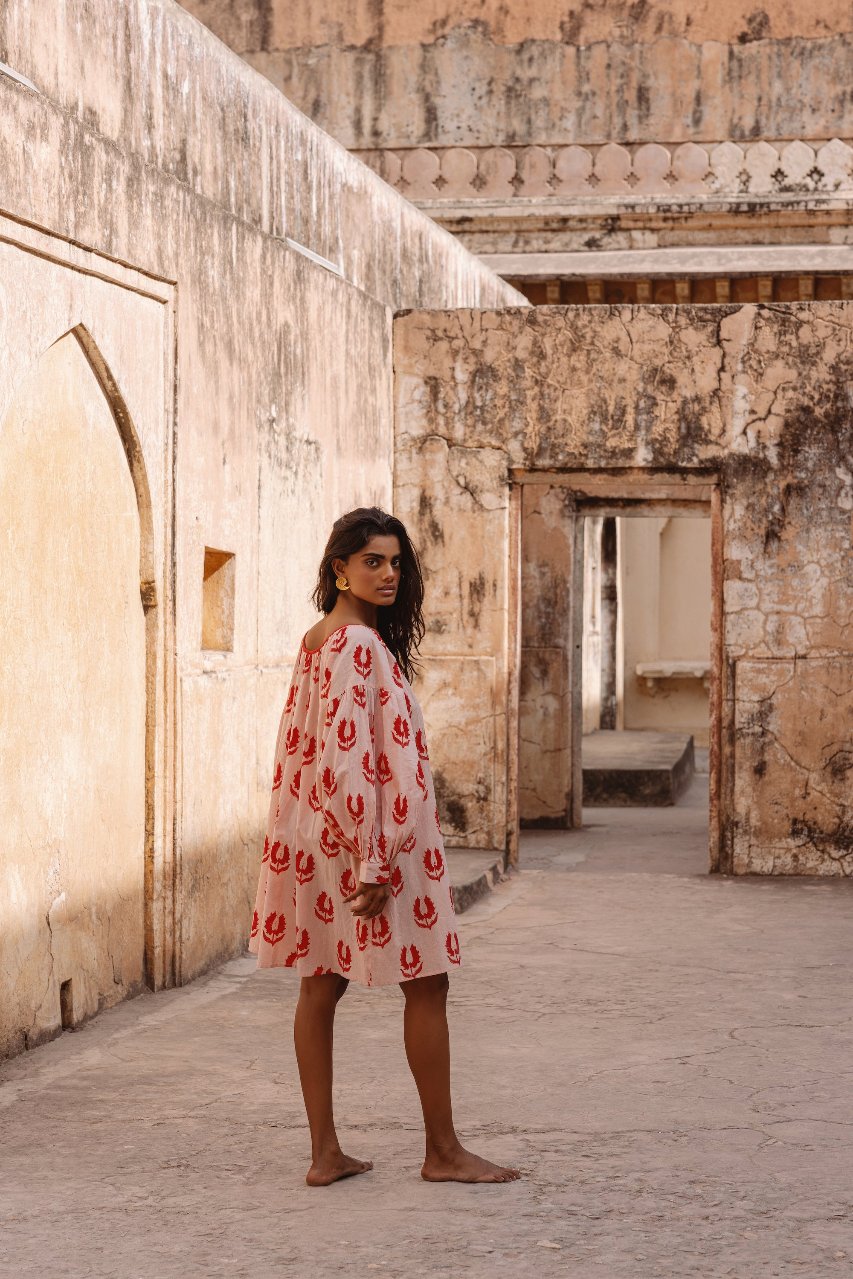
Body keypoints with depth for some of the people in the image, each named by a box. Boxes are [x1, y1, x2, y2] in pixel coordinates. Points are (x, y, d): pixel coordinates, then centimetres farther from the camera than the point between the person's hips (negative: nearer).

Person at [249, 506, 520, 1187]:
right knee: (427, 985, 1)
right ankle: (443, 1150, 8)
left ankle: (325, 1153, 12)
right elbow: (347, 757, -22)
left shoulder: (318, 640, 13)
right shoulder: (357, 644, -17)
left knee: (321, 987, 7)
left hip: (315, 838, 10)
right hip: (373, 835, -9)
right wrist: (374, 862, -22)